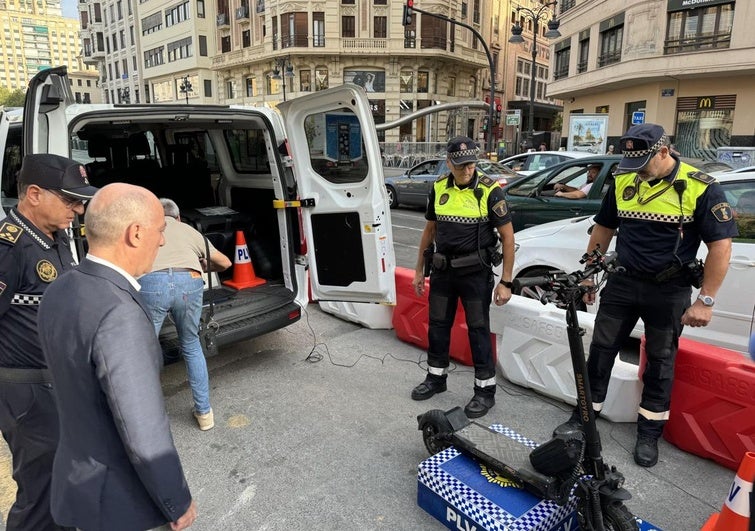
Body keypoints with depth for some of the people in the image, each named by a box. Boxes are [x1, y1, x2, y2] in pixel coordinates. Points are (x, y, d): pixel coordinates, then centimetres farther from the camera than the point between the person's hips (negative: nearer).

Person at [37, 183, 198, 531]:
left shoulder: (58, 294, -5)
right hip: (117, 496, -7)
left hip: (78, 475, 8)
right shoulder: (119, 315, -34)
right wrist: (180, 502, -14)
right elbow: (145, 436, -29)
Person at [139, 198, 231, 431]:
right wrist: (205, 266, 57)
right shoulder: (189, 230, 33)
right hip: (189, 282, 2)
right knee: (192, 347, 22)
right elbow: (225, 262, 37)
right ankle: (204, 412, 30)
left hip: (150, 283, -1)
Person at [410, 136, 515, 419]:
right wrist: (419, 269, 13)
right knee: (438, 325, 14)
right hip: (443, 269, 5)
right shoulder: (439, 188, 2)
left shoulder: (489, 190, -12)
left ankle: (485, 390, 19)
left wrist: (505, 282, -13)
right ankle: (436, 377, 33)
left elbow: (507, 236, -10)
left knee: (478, 329, 3)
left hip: (475, 272, -5)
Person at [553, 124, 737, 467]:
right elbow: (602, 229, 10)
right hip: (622, 282, 4)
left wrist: (706, 301, -14)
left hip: (669, 291, -3)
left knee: (660, 361, 10)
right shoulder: (623, 182, 0)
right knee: (601, 349, 8)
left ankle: (649, 432, 25)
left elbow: (720, 247, -11)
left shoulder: (701, 188, -12)